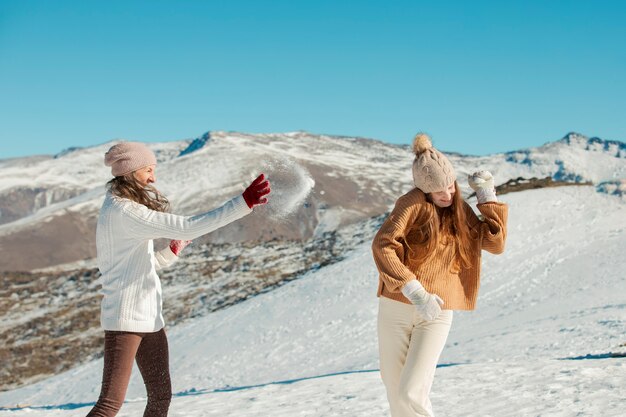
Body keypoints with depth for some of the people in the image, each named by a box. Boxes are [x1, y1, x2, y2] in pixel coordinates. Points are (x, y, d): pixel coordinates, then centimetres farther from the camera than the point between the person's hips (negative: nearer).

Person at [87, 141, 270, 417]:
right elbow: (188, 227, -24)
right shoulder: (123, 211, -16)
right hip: (125, 318, -10)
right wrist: (243, 204, -24)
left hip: (149, 318, 10)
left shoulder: (121, 210, 16)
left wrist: (171, 253, 15)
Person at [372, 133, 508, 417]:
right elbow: (382, 245, -20)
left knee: (411, 393, -12)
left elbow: (495, 243, 6)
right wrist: (415, 293, -24)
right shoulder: (413, 203, -8)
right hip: (396, 307, -1)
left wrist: (488, 196, 0)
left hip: (437, 313, 1)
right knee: (394, 386, 10)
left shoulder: (459, 211, 8)